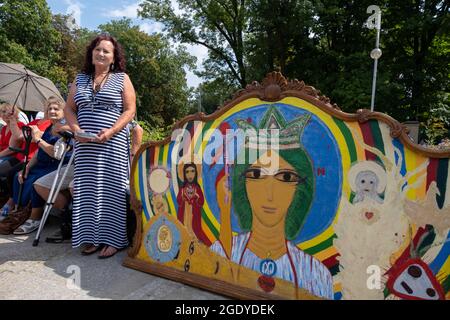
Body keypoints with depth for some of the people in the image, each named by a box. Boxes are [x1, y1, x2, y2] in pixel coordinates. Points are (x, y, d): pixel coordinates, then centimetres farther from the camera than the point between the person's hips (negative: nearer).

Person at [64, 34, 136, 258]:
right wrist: (76, 130, -5)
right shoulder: (80, 79, 17)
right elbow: (69, 109, 15)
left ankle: (112, 239, 1)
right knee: (88, 189, 3)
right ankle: (91, 237, 11)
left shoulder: (122, 79, 6)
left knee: (110, 189, -4)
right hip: (85, 144, 4)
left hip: (113, 143, -4)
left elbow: (130, 110, -2)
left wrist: (110, 132, -15)